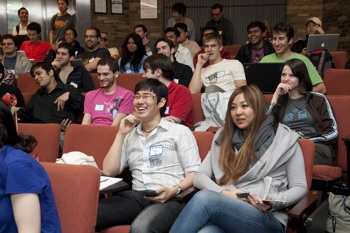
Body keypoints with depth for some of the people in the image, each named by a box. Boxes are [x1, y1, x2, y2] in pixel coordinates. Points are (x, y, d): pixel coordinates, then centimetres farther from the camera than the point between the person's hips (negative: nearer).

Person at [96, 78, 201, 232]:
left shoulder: (180, 132, 8)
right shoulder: (130, 135, 22)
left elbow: (194, 173, 1)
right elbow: (109, 171, 11)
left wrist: (174, 190, -18)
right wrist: (121, 134, 8)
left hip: (170, 199, -4)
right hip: (135, 196, 4)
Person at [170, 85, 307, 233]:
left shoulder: (284, 138, 9)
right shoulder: (224, 137, 19)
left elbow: (299, 187, 7)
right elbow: (200, 176, 12)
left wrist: (274, 202, -13)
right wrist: (224, 193, -7)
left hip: (267, 219, -2)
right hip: (225, 211, 3)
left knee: (204, 198, -34)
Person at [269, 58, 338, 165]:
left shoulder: (318, 99, 12)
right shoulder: (279, 101, 21)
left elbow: (333, 132, 5)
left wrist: (306, 139, -8)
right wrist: (276, 95, 4)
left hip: (318, 147, -2)